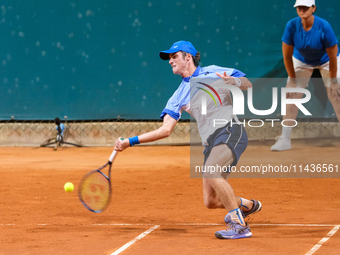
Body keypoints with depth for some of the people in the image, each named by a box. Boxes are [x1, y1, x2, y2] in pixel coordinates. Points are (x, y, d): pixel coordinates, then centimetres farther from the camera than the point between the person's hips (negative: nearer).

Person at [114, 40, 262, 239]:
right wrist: (130, 141, 2)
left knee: (211, 171, -33)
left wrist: (235, 82, -19)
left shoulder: (212, 72, 6)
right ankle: (248, 205, 31)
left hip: (230, 129, -6)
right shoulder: (179, 96, 17)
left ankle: (239, 225, -28)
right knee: (211, 201, 0)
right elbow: (166, 130, 10)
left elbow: (248, 84, 6)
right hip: (210, 142, 6)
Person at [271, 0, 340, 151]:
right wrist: (293, 79, -14)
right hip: (302, 61, 2)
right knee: (291, 95, -8)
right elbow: (287, 55, -17)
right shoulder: (292, 26, -27)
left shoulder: (324, 27, -32)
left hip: (326, 61, -2)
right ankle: (284, 139, -5)